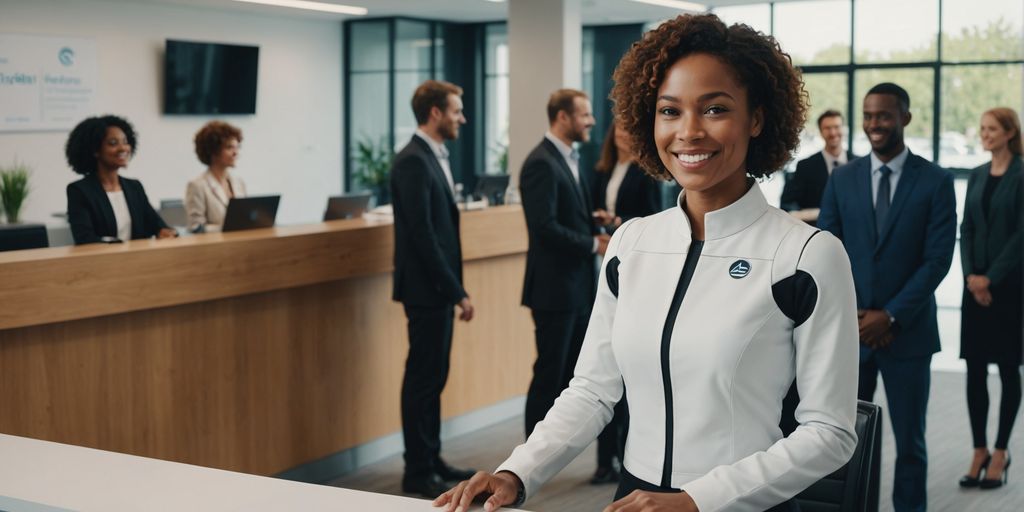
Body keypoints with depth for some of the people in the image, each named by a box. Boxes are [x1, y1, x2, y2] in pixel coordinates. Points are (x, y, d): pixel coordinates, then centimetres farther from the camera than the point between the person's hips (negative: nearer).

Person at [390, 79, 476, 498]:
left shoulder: (434, 158, 13)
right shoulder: (413, 161, -17)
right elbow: (422, 234, -22)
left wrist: (454, 288, 12)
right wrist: (457, 291, -19)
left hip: (439, 287, 10)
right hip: (426, 288, -10)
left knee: (433, 377, 14)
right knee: (423, 378, -2)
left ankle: (431, 460, 24)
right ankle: (418, 472, 6)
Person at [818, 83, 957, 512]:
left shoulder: (936, 182, -1)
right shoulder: (842, 179, 6)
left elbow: (938, 259, -7)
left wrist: (891, 316, -13)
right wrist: (852, 314, -7)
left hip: (907, 331, -2)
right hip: (848, 329, 2)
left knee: (909, 441, 7)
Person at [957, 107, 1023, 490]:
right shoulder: (977, 176, 11)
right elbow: (966, 229, 8)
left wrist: (991, 277, -12)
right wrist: (970, 275, -4)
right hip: (975, 283, 5)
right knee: (974, 367, 4)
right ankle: (979, 450, 12)